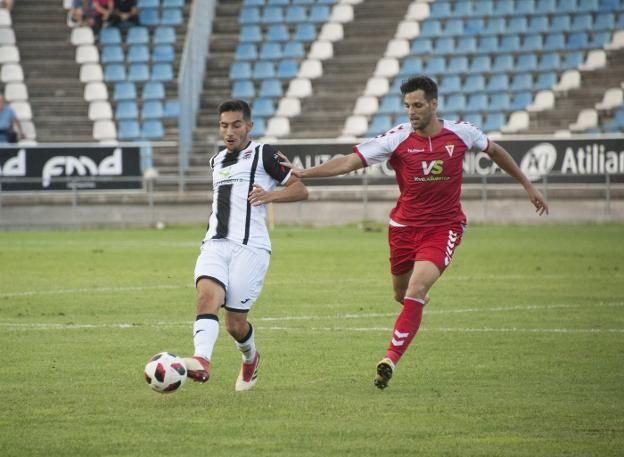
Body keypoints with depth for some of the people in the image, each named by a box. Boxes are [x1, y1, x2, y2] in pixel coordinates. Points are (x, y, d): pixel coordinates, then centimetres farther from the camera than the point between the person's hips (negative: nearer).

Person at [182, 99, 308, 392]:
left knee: (235, 323, -5)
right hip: (215, 245, 5)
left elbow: (300, 190, 1)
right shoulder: (217, 160, 23)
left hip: (250, 247, -5)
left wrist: (271, 195, -15)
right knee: (207, 296, -25)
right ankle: (202, 361, -42)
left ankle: (250, 359, 28)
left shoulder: (263, 154, 3)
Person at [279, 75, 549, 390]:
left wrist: (527, 185, 18)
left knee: (416, 290, -21)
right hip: (405, 226, 2)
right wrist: (303, 172, -28)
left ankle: (390, 360, -20)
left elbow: (494, 151, 12)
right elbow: (349, 162, -17)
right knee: (401, 294, 15)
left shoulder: (460, 133, -8)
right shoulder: (397, 139, -12)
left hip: (444, 226, -2)